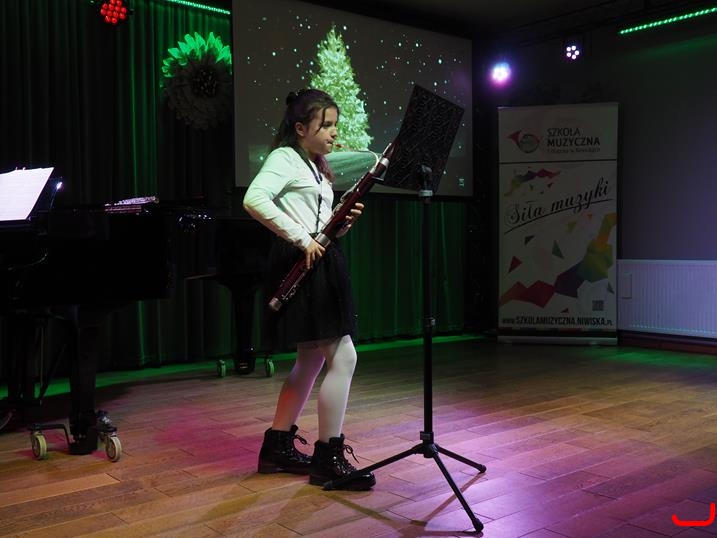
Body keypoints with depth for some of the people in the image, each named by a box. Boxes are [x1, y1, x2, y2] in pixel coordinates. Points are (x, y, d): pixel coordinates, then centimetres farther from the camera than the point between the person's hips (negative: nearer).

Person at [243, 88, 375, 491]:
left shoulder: (317, 168, 22)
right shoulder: (284, 158, -6)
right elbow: (254, 200, -25)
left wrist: (343, 223, 1)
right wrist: (301, 239, -24)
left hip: (320, 265, 10)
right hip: (302, 265, -10)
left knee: (312, 360, 14)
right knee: (343, 357, -10)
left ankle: (278, 445, 24)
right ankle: (328, 458, 0)